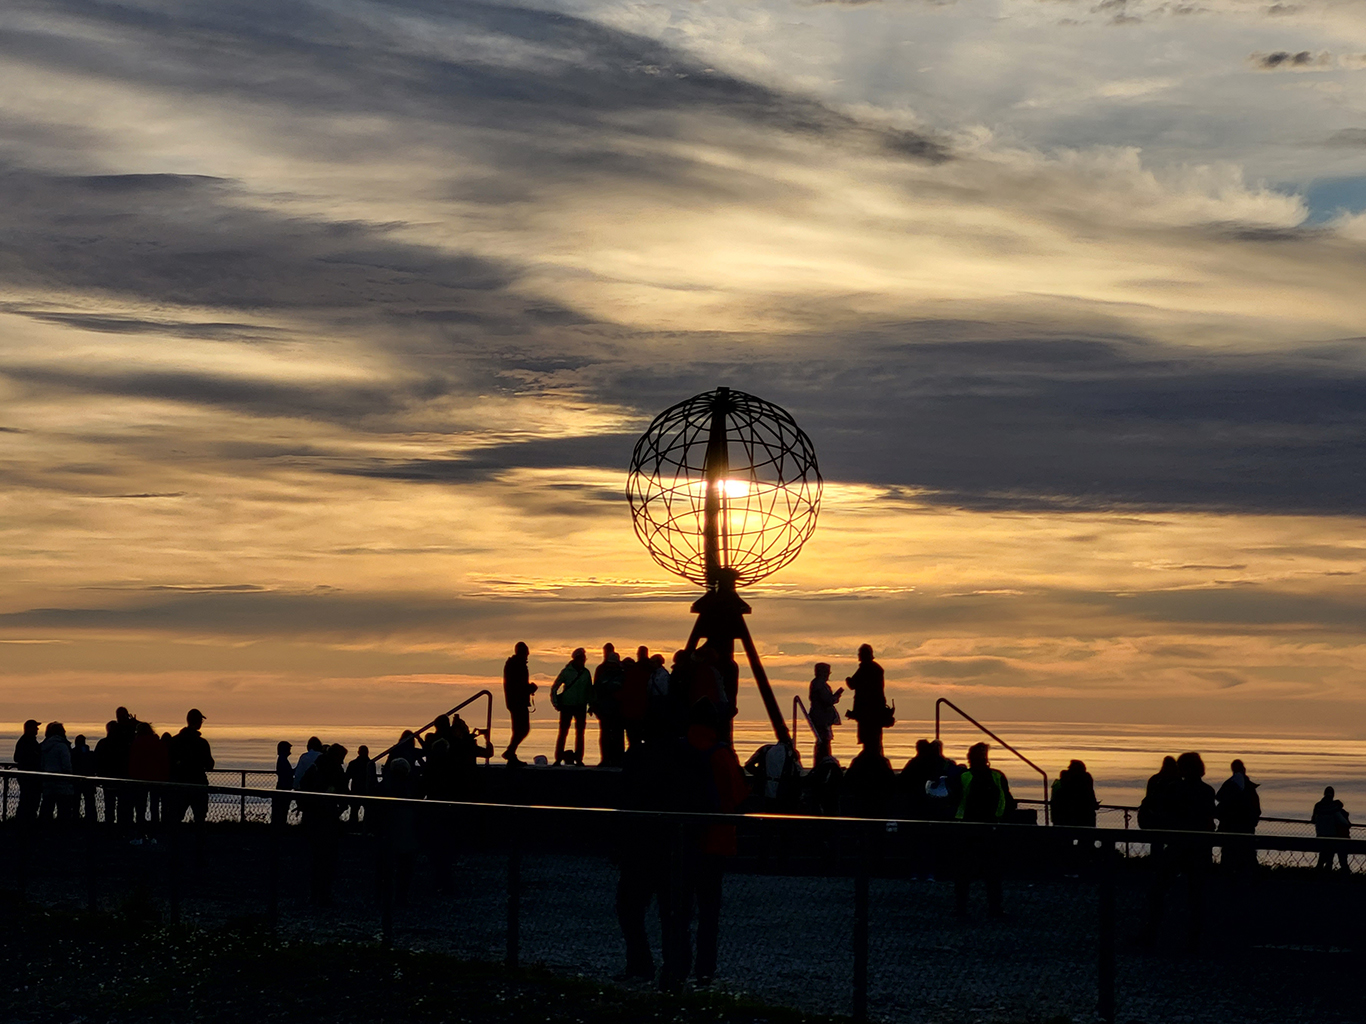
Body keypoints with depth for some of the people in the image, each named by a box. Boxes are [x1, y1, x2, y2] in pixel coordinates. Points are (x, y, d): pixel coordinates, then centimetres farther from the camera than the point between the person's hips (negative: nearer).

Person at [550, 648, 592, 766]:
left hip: (580, 707, 3)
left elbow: (590, 690, 16)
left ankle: (578, 759, 7)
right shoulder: (566, 671, -3)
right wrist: (556, 703, -3)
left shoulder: (586, 673, 6)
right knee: (563, 732, -2)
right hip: (567, 706, -3)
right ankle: (558, 759, 2)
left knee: (580, 733, 3)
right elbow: (554, 688, 3)